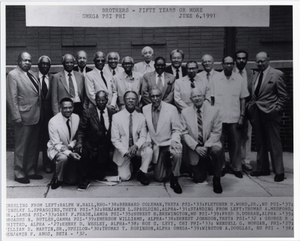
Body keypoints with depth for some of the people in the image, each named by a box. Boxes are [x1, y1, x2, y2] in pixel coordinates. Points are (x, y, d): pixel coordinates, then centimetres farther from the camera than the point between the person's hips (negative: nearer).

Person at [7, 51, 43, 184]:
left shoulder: (31, 74, 14)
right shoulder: (13, 75, -7)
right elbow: (12, 98, -11)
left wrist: (39, 112, 7)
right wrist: (16, 117, -16)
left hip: (36, 116, 7)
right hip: (24, 118, -7)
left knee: (33, 147, 14)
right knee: (21, 147, 3)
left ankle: (31, 171, 25)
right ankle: (19, 174, 14)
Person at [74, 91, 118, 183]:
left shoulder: (113, 113, 6)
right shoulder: (87, 113, 0)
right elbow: (81, 130, -2)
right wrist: (79, 142, -18)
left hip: (106, 150, 2)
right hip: (91, 147, -2)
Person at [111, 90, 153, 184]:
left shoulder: (141, 117, -3)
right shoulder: (116, 117, -9)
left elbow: (143, 137, -4)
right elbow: (115, 139, -9)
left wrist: (136, 146, -25)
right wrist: (125, 152, -21)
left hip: (137, 148, 1)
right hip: (123, 150, -1)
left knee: (148, 150, -31)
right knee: (124, 177, -11)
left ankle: (142, 173, -6)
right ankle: (130, 165, 24)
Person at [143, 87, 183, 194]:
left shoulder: (171, 109, -10)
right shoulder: (145, 109, -1)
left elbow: (177, 129, -6)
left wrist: (174, 141, -23)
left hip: (168, 143, -3)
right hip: (155, 146, 3)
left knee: (177, 153, -39)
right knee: (159, 178, 2)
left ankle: (174, 180, -15)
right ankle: (167, 166, 37)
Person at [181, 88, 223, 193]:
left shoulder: (214, 111, -4)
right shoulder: (185, 112, -2)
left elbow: (216, 132, -7)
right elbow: (184, 133, -4)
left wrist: (206, 146, -19)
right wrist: (196, 147, -16)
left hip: (210, 144, -1)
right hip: (194, 148, 1)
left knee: (217, 150, -37)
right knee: (199, 180, -1)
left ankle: (216, 179, -13)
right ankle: (203, 167, 38)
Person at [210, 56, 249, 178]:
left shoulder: (240, 80, 2)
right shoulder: (215, 79, 1)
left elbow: (242, 99, 5)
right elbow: (212, 99, 3)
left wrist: (242, 116, -2)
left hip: (234, 118, 0)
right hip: (219, 118, 0)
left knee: (235, 144, 5)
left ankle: (236, 168, 18)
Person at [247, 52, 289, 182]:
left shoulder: (277, 74, -5)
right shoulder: (255, 75, 14)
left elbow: (283, 96, -5)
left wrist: (276, 109, -12)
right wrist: (251, 107, 5)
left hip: (270, 113, -6)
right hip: (256, 113, 7)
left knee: (274, 143, -1)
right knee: (260, 143, 13)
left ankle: (279, 171, 8)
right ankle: (262, 168, 24)